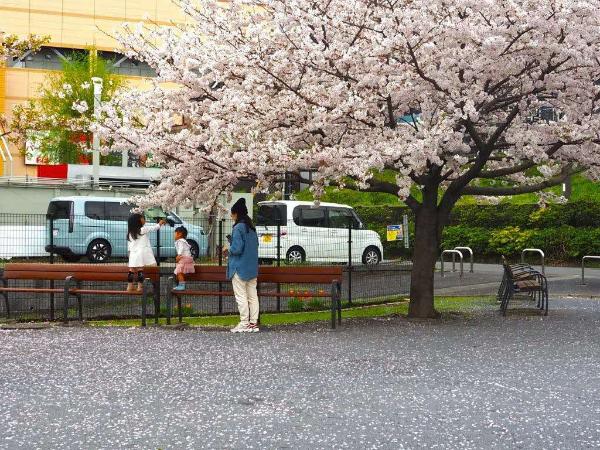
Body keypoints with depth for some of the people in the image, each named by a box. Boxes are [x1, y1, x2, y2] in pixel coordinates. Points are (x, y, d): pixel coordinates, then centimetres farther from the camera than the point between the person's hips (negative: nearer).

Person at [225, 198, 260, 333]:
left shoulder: (238, 228, -16)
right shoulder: (252, 228, 10)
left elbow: (237, 248, -21)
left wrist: (228, 250, 0)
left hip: (240, 267, -8)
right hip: (252, 268, 8)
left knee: (241, 296, -2)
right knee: (253, 295, 9)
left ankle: (244, 323, -1)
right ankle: (253, 323, 12)